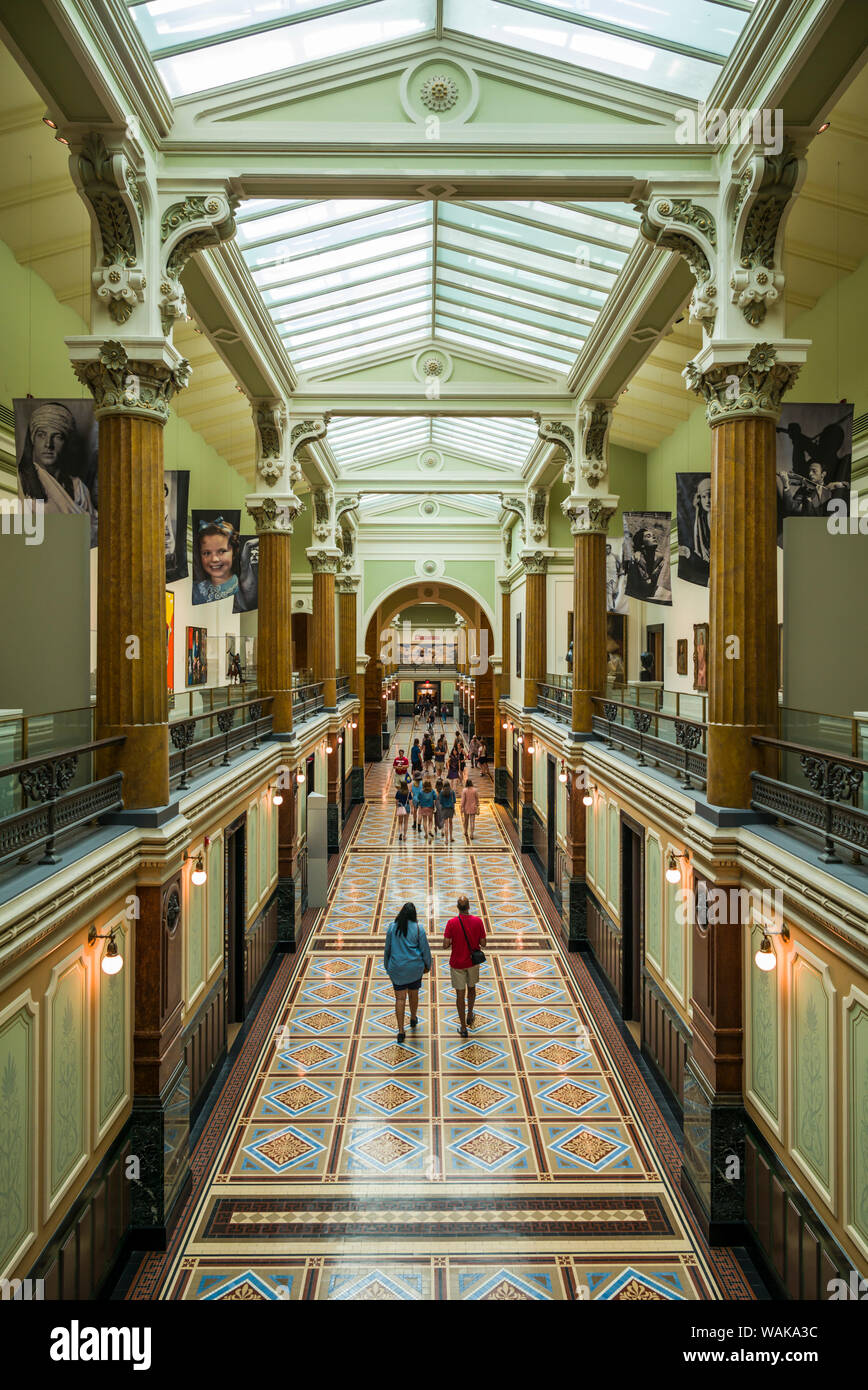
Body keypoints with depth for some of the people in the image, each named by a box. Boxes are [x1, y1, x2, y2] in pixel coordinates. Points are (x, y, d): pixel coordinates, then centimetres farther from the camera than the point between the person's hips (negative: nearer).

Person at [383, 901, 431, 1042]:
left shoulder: (392, 927, -3)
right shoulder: (418, 928, -8)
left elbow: (387, 949, 5)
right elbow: (425, 949, -3)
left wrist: (387, 966, 17)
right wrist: (427, 965, 12)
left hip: (396, 967, 0)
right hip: (414, 967, 0)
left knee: (400, 998, 4)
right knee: (414, 994, 21)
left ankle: (401, 1031, 0)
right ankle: (413, 1019, 41)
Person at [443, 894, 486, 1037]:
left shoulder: (452, 923, -18)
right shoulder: (478, 921, -13)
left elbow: (445, 945, -17)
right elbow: (483, 943, -6)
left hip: (457, 963, -2)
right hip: (473, 961, 2)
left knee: (460, 993, 7)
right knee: (471, 988, 26)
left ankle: (463, 1028, 13)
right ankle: (470, 1015, 44)